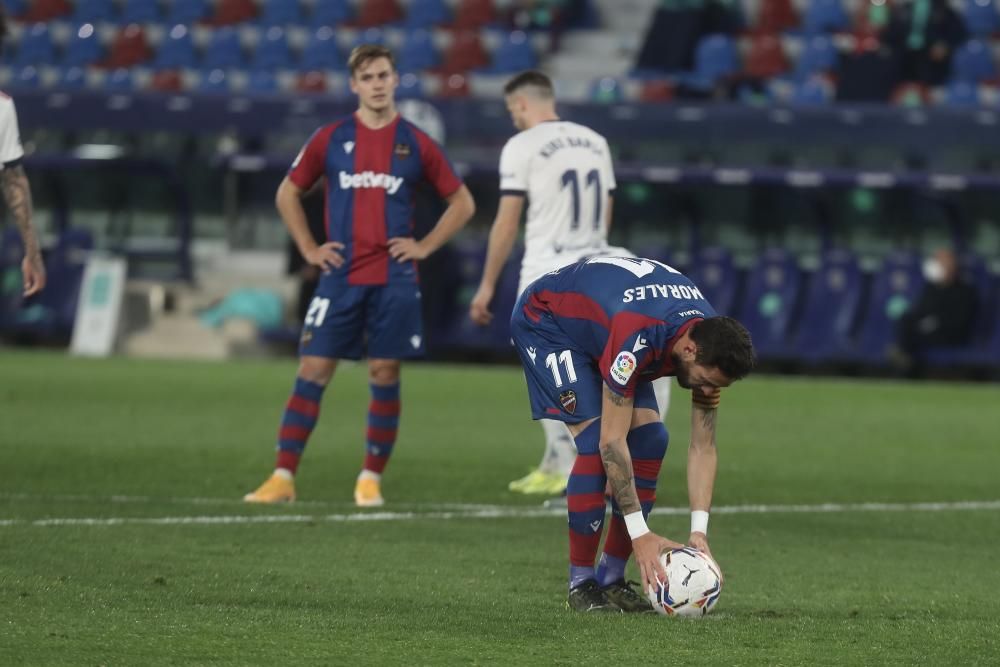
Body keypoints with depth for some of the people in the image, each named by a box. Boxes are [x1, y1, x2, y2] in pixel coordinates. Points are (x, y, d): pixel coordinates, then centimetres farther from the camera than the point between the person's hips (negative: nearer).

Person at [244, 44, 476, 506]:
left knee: (384, 376, 0)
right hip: (340, 277, 0)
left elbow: (462, 203, 11)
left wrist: (425, 246, 0)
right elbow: (288, 194, 15)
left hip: (394, 280, 0)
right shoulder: (331, 139, 5)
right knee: (312, 372, -4)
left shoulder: (415, 143, 4)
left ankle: (371, 480, 9)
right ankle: (283, 477, -3)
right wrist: (309, 249, 5)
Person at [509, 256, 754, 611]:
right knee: (595, 441, -23)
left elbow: (702, 448, -12)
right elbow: (611, 441, -37)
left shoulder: (711, 344, -20)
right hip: (544, 319, -7)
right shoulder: (638, 339, -42)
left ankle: (610, 579, -1)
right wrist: (639, 533, -35)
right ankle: (581, 583, -11)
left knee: (650, 437, -9)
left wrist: (699, 532, -21)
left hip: (597, 316, 7)